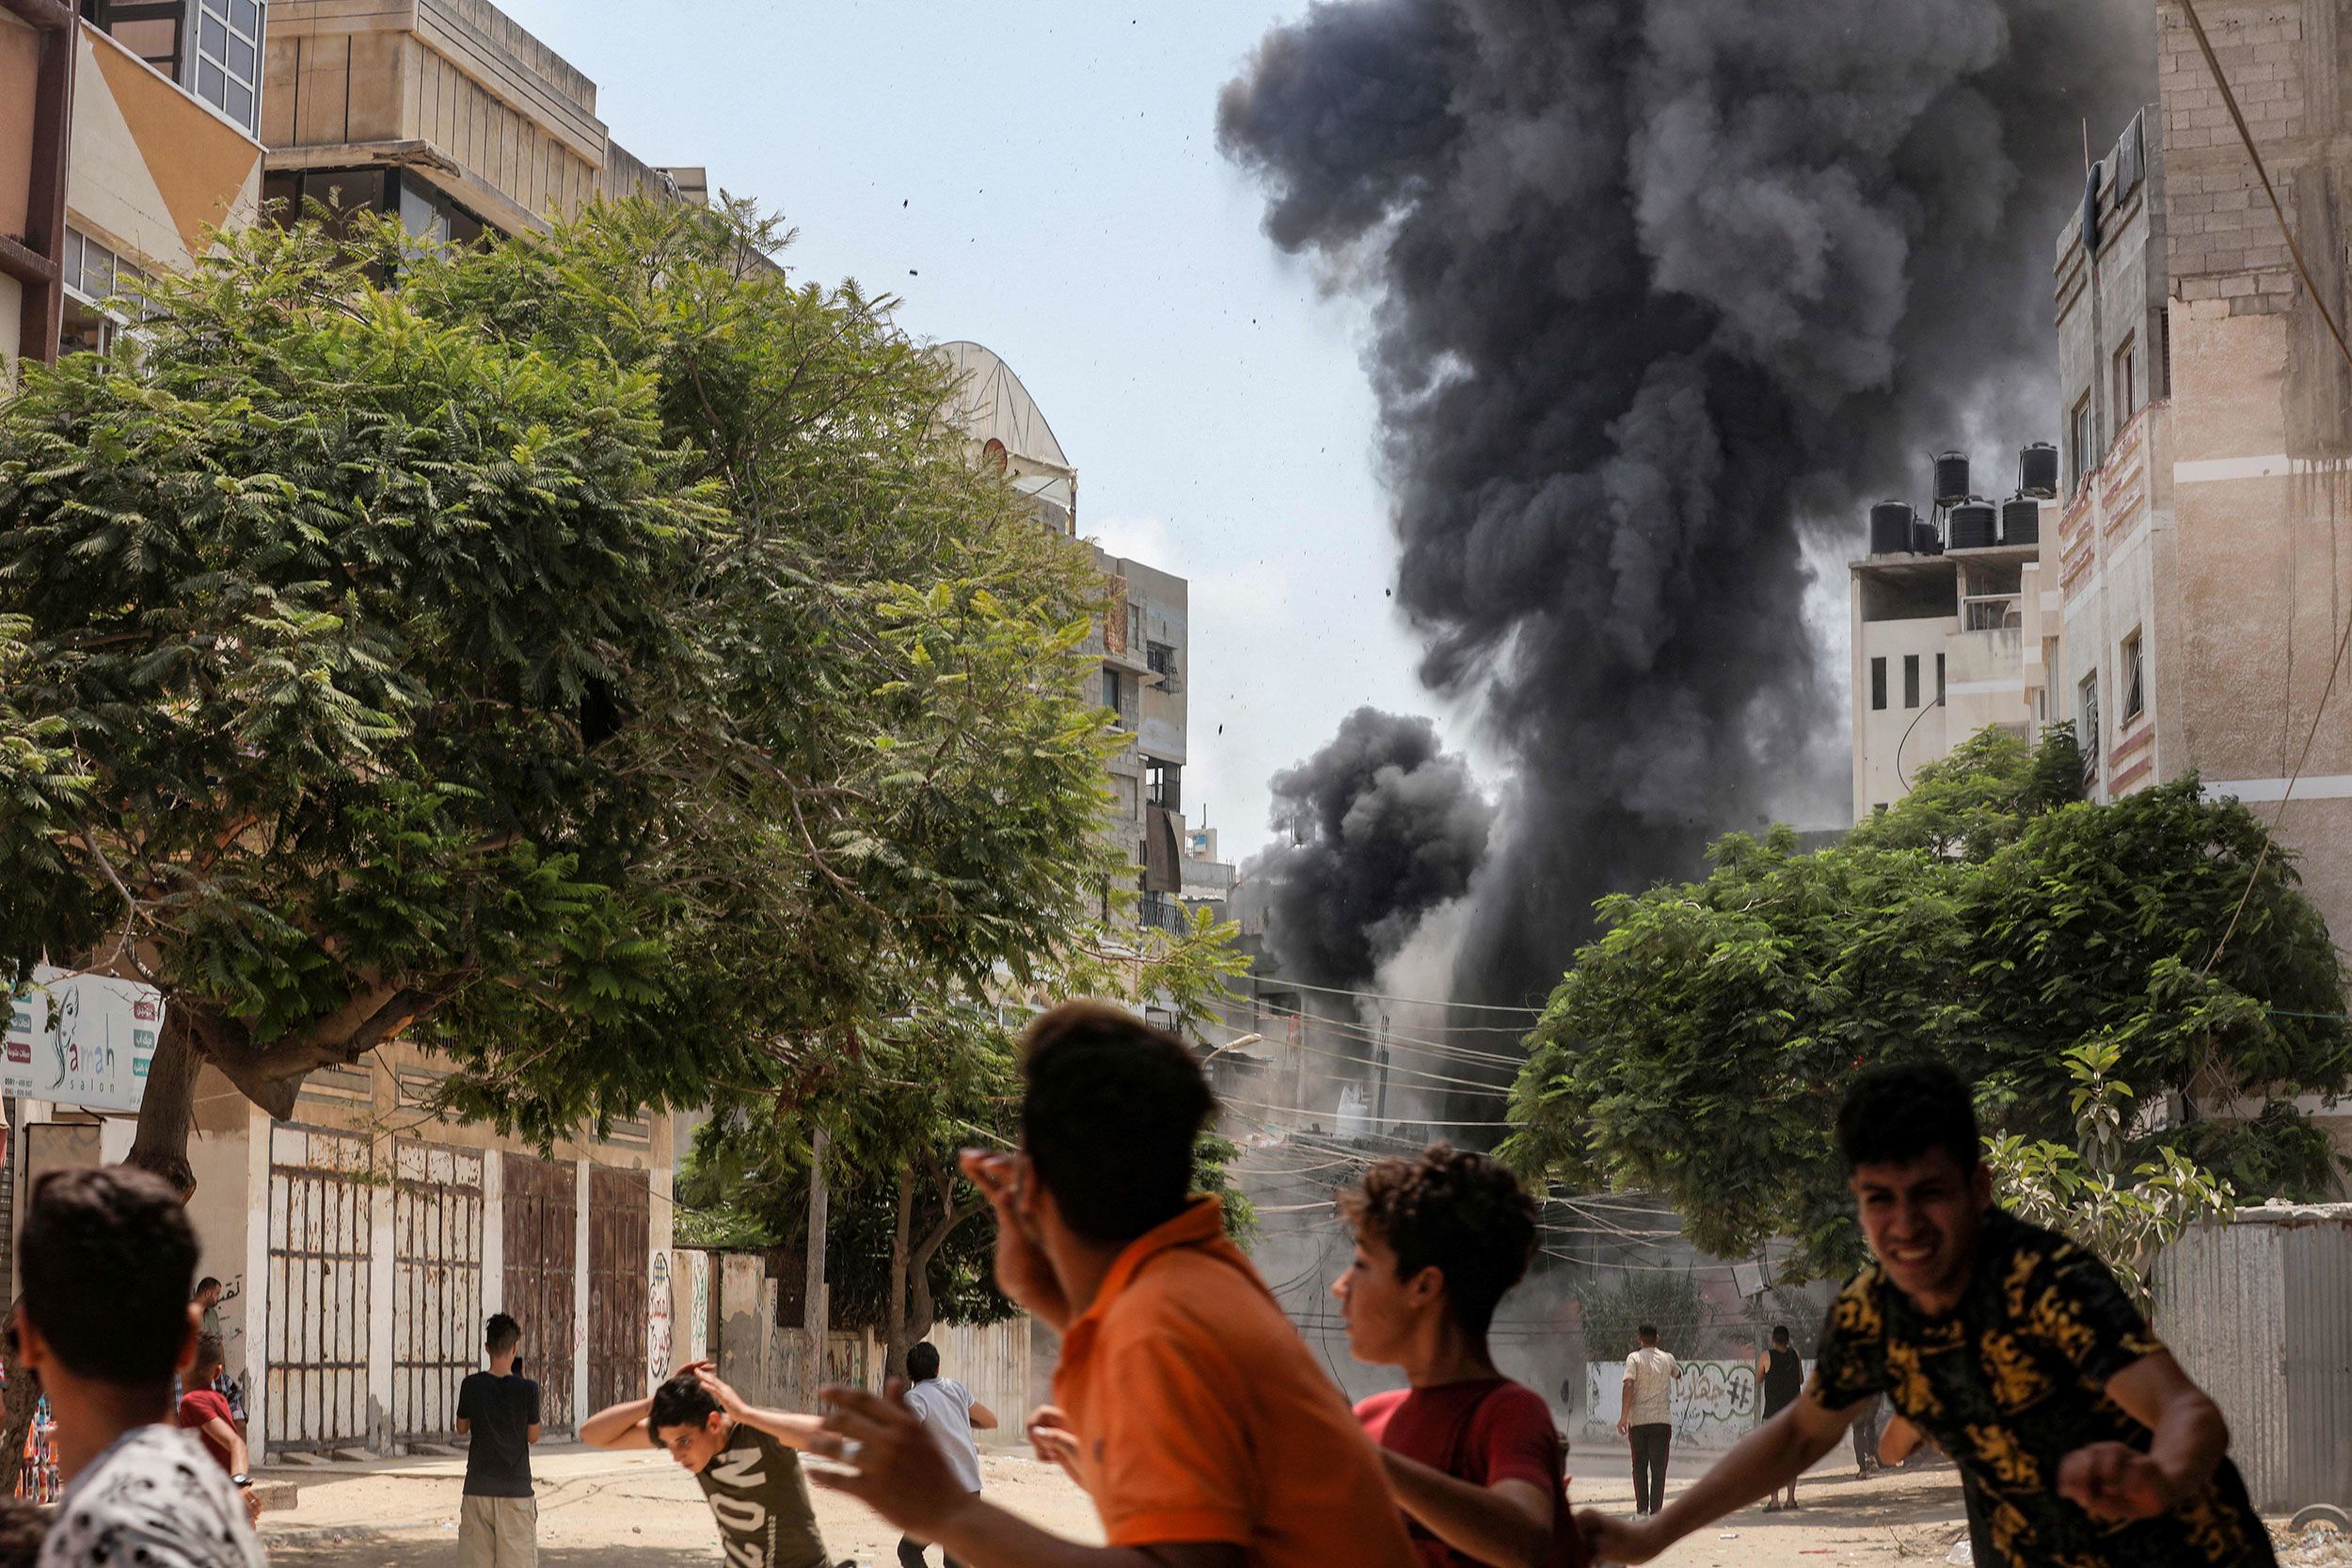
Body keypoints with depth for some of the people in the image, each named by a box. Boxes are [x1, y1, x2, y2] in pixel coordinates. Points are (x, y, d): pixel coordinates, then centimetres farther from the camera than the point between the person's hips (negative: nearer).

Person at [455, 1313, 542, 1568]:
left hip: (478, 1490, 2)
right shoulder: (527, 1389, -11)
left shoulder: (471, 1386, -5)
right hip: (516, 1490, -2)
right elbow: (533, 1436, 2)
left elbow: (462, 1429, 9)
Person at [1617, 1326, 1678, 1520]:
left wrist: (1623, 1416, -16)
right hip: (1662, 1420, 1)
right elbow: (1678, 1371, 30)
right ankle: (1656, 1511, -4)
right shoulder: (1667, 1359, 8)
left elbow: (1628, 1385, -14)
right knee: (1659, 1467, 3)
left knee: (1639, 1466, 8)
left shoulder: (1634, 1358, -2)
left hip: (1638, 1419, -1)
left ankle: (1642, 1511, 5)